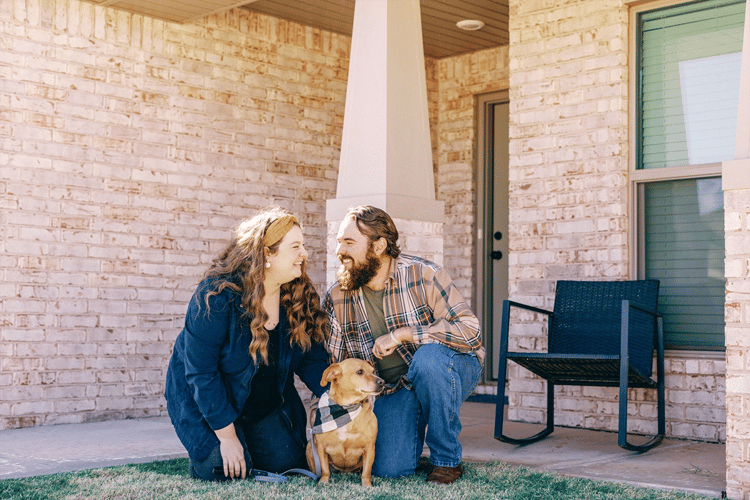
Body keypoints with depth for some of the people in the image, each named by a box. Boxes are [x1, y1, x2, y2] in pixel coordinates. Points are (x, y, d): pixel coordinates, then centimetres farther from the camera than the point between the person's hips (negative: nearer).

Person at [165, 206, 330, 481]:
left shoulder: (301, 297, -10)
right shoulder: (216, 296, -28)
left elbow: (312, 361, -5)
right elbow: (201, 373, -26)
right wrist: (227, 436, -26)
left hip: (268, 405, 5)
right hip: (205, 403, -5)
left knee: (289, 463, -5)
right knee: (223, 469, -20)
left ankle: (247, 442, 26)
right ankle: (206, 447, 16)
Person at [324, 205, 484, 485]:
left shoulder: (424, 275, -15)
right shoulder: (335, 299, -3)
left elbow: (469, 328, -22)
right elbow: (334, 364, 6)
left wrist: (403, 334, -26)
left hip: (450, 371, -2)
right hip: (391, 390, 2)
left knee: (429, 356, -38)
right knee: (389, 468, -20)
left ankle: (447, 459, -18)